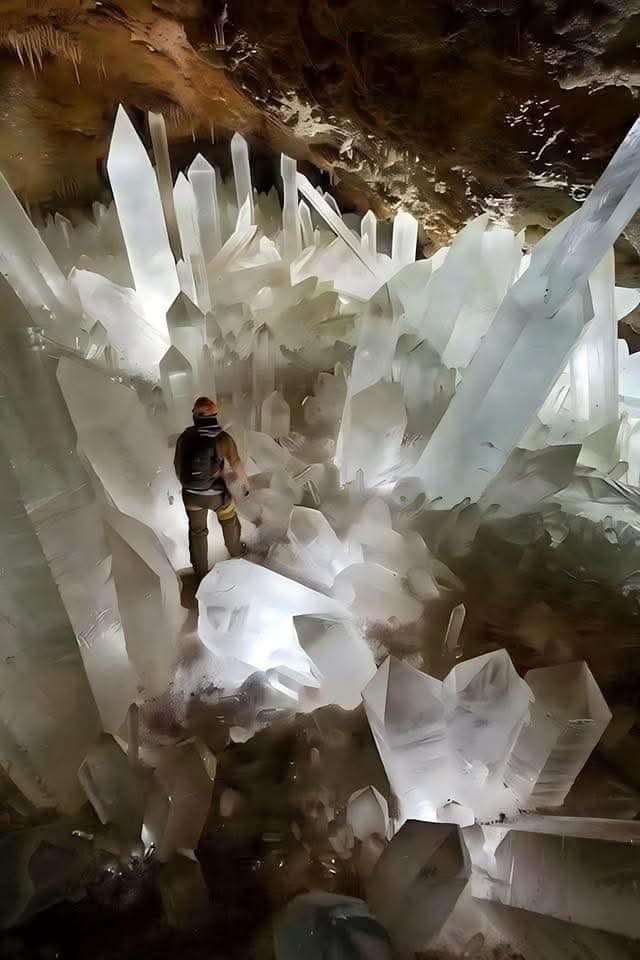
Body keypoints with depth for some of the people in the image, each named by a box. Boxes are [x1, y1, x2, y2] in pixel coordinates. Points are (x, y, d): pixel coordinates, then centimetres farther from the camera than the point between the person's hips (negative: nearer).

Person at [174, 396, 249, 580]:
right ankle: (236, 551, 53)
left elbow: (178, 466, 1)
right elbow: (235, 469, -16)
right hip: (217, 494, -2)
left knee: (197, 531, 20)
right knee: (229, 522, 28)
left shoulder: (185, 437, -12)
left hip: (191, 495, 2)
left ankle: (201, 573, 32)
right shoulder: (223, 439, -22)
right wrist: (244, 488, 3)